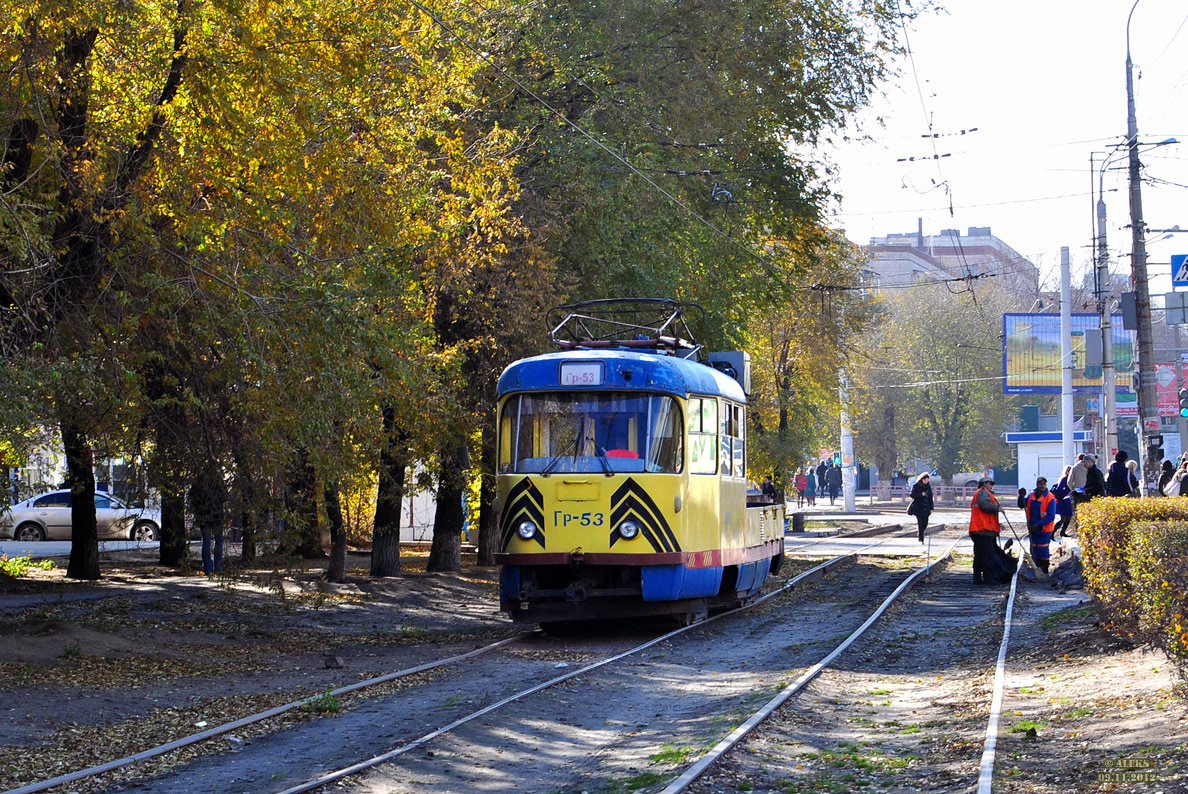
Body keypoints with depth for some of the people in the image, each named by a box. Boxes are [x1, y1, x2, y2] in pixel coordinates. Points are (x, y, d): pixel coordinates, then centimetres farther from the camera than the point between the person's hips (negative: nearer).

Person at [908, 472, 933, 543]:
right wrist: (921, 494, -19)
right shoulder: (915, 486, -5)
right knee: (920, 523, -8)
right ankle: (921, 539, -4)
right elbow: (912, 495, -6)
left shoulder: (928, 486, 9)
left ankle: (918, 534, 26)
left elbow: (930, 498, 13)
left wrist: (931, 508, 9)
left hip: (925, 507, 5)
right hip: (918, 507, -5)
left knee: (925, 523, 2)